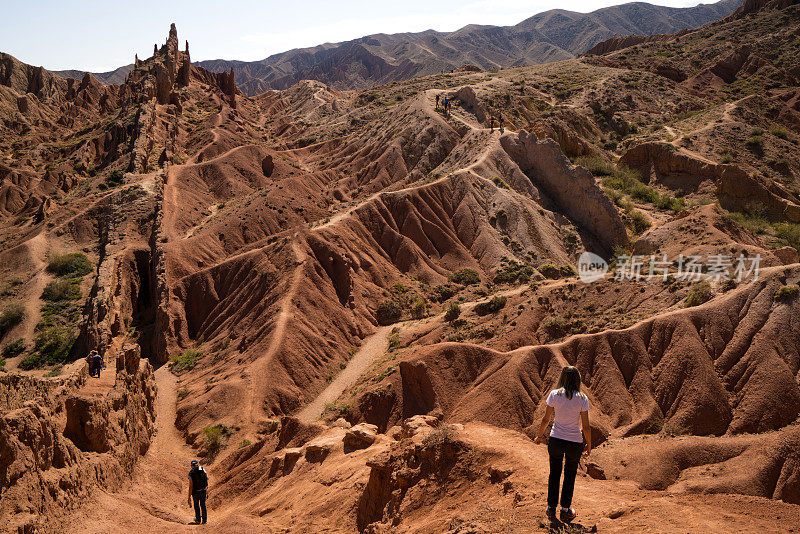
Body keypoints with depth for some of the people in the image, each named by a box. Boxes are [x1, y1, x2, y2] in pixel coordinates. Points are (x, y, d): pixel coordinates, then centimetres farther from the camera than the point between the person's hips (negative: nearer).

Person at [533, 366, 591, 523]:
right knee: (570, 476, 17)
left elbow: (545, 419, -2)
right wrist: (589, 445, 5)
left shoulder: (554, 395, -8)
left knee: (554, 474, 19)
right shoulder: (582, 399, -12)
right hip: (575, 442, -1)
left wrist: (540, 436, 14)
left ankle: (551, 508, 25)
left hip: (555, 440, 1)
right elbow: (586, 427, -10)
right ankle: (565, 510, 24)